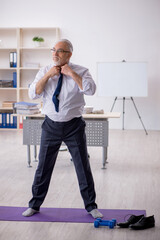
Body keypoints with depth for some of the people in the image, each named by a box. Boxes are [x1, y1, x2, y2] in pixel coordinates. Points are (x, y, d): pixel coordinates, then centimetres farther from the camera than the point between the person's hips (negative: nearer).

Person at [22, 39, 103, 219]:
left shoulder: (80, 72, -5)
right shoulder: (44, 72, 2)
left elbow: (91, 90, -23)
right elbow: (33, 94, -8)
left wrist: (71, 73, -20)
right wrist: (48, 75, -15)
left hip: (74, 126, -1)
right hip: (51, 125, 2)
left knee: (83, 167, 5)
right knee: (43, 167, 9)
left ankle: (91, 206, 20)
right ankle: (35, 205, 24)